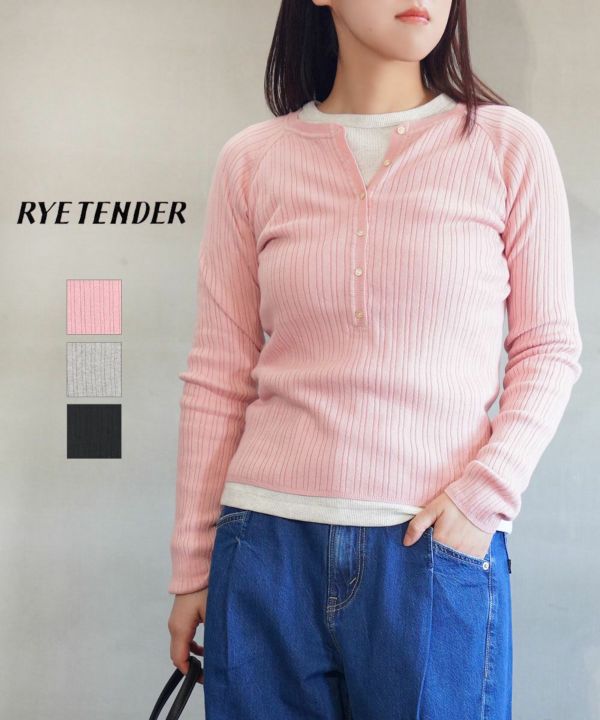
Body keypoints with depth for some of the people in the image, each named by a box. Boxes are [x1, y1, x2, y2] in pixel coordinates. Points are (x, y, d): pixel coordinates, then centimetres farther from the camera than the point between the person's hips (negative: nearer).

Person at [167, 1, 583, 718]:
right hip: (269, 549, 1)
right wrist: (192, 570, 8)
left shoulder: (508, 147, 1)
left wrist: (485, 493, -11)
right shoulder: (252, 161, 4)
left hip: (439, 550, -1)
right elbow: (218, 376, 5)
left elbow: (548, 347, 4)